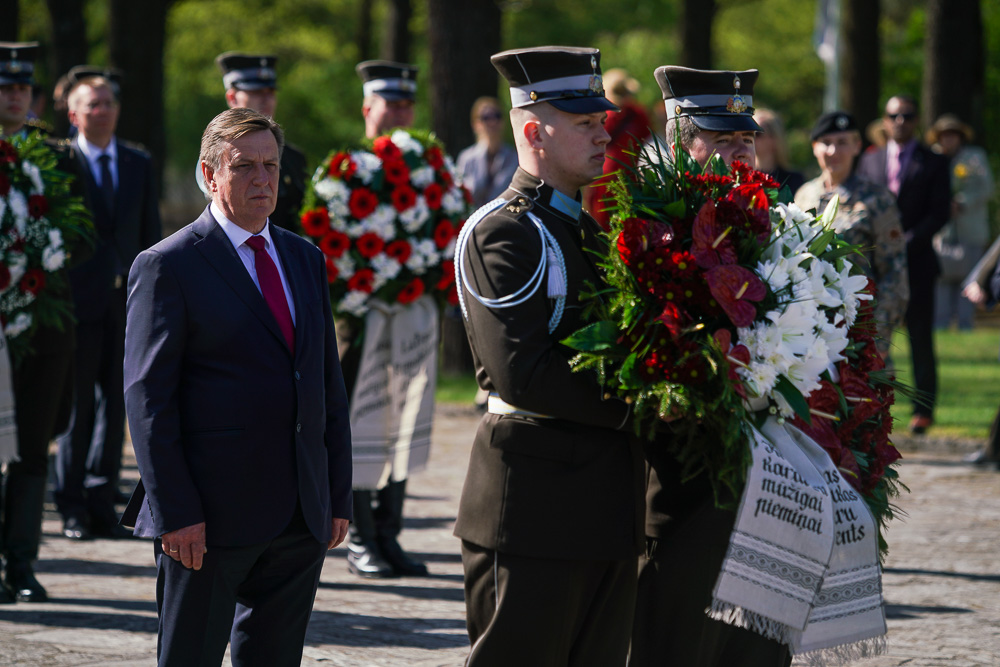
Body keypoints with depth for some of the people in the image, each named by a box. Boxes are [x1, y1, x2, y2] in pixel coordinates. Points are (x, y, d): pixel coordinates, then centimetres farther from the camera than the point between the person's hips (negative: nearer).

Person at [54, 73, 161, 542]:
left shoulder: (139, 164, 11)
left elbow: (150, 233, 12)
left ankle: (102, 502, 12)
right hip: (79, 299, -4)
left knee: (116, 402, 5)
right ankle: (72, 506, 9)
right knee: (78, 404, 0)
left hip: (126, 298, 4)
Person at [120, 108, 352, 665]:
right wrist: (175, 512, -15)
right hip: (209, 516, -6)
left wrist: (339, 496, 10)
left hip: (301, 517, 6)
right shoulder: (167, 267, -5)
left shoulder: (306, 259, 15)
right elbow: (148, 399, -9)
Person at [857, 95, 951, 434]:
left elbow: (940, 212, -2)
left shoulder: (934, 163, 5)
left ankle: (923, 409, 7)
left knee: (921, 339, 0)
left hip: (916, 262, -2)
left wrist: (906, 243, -13)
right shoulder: (870, 160, 14)